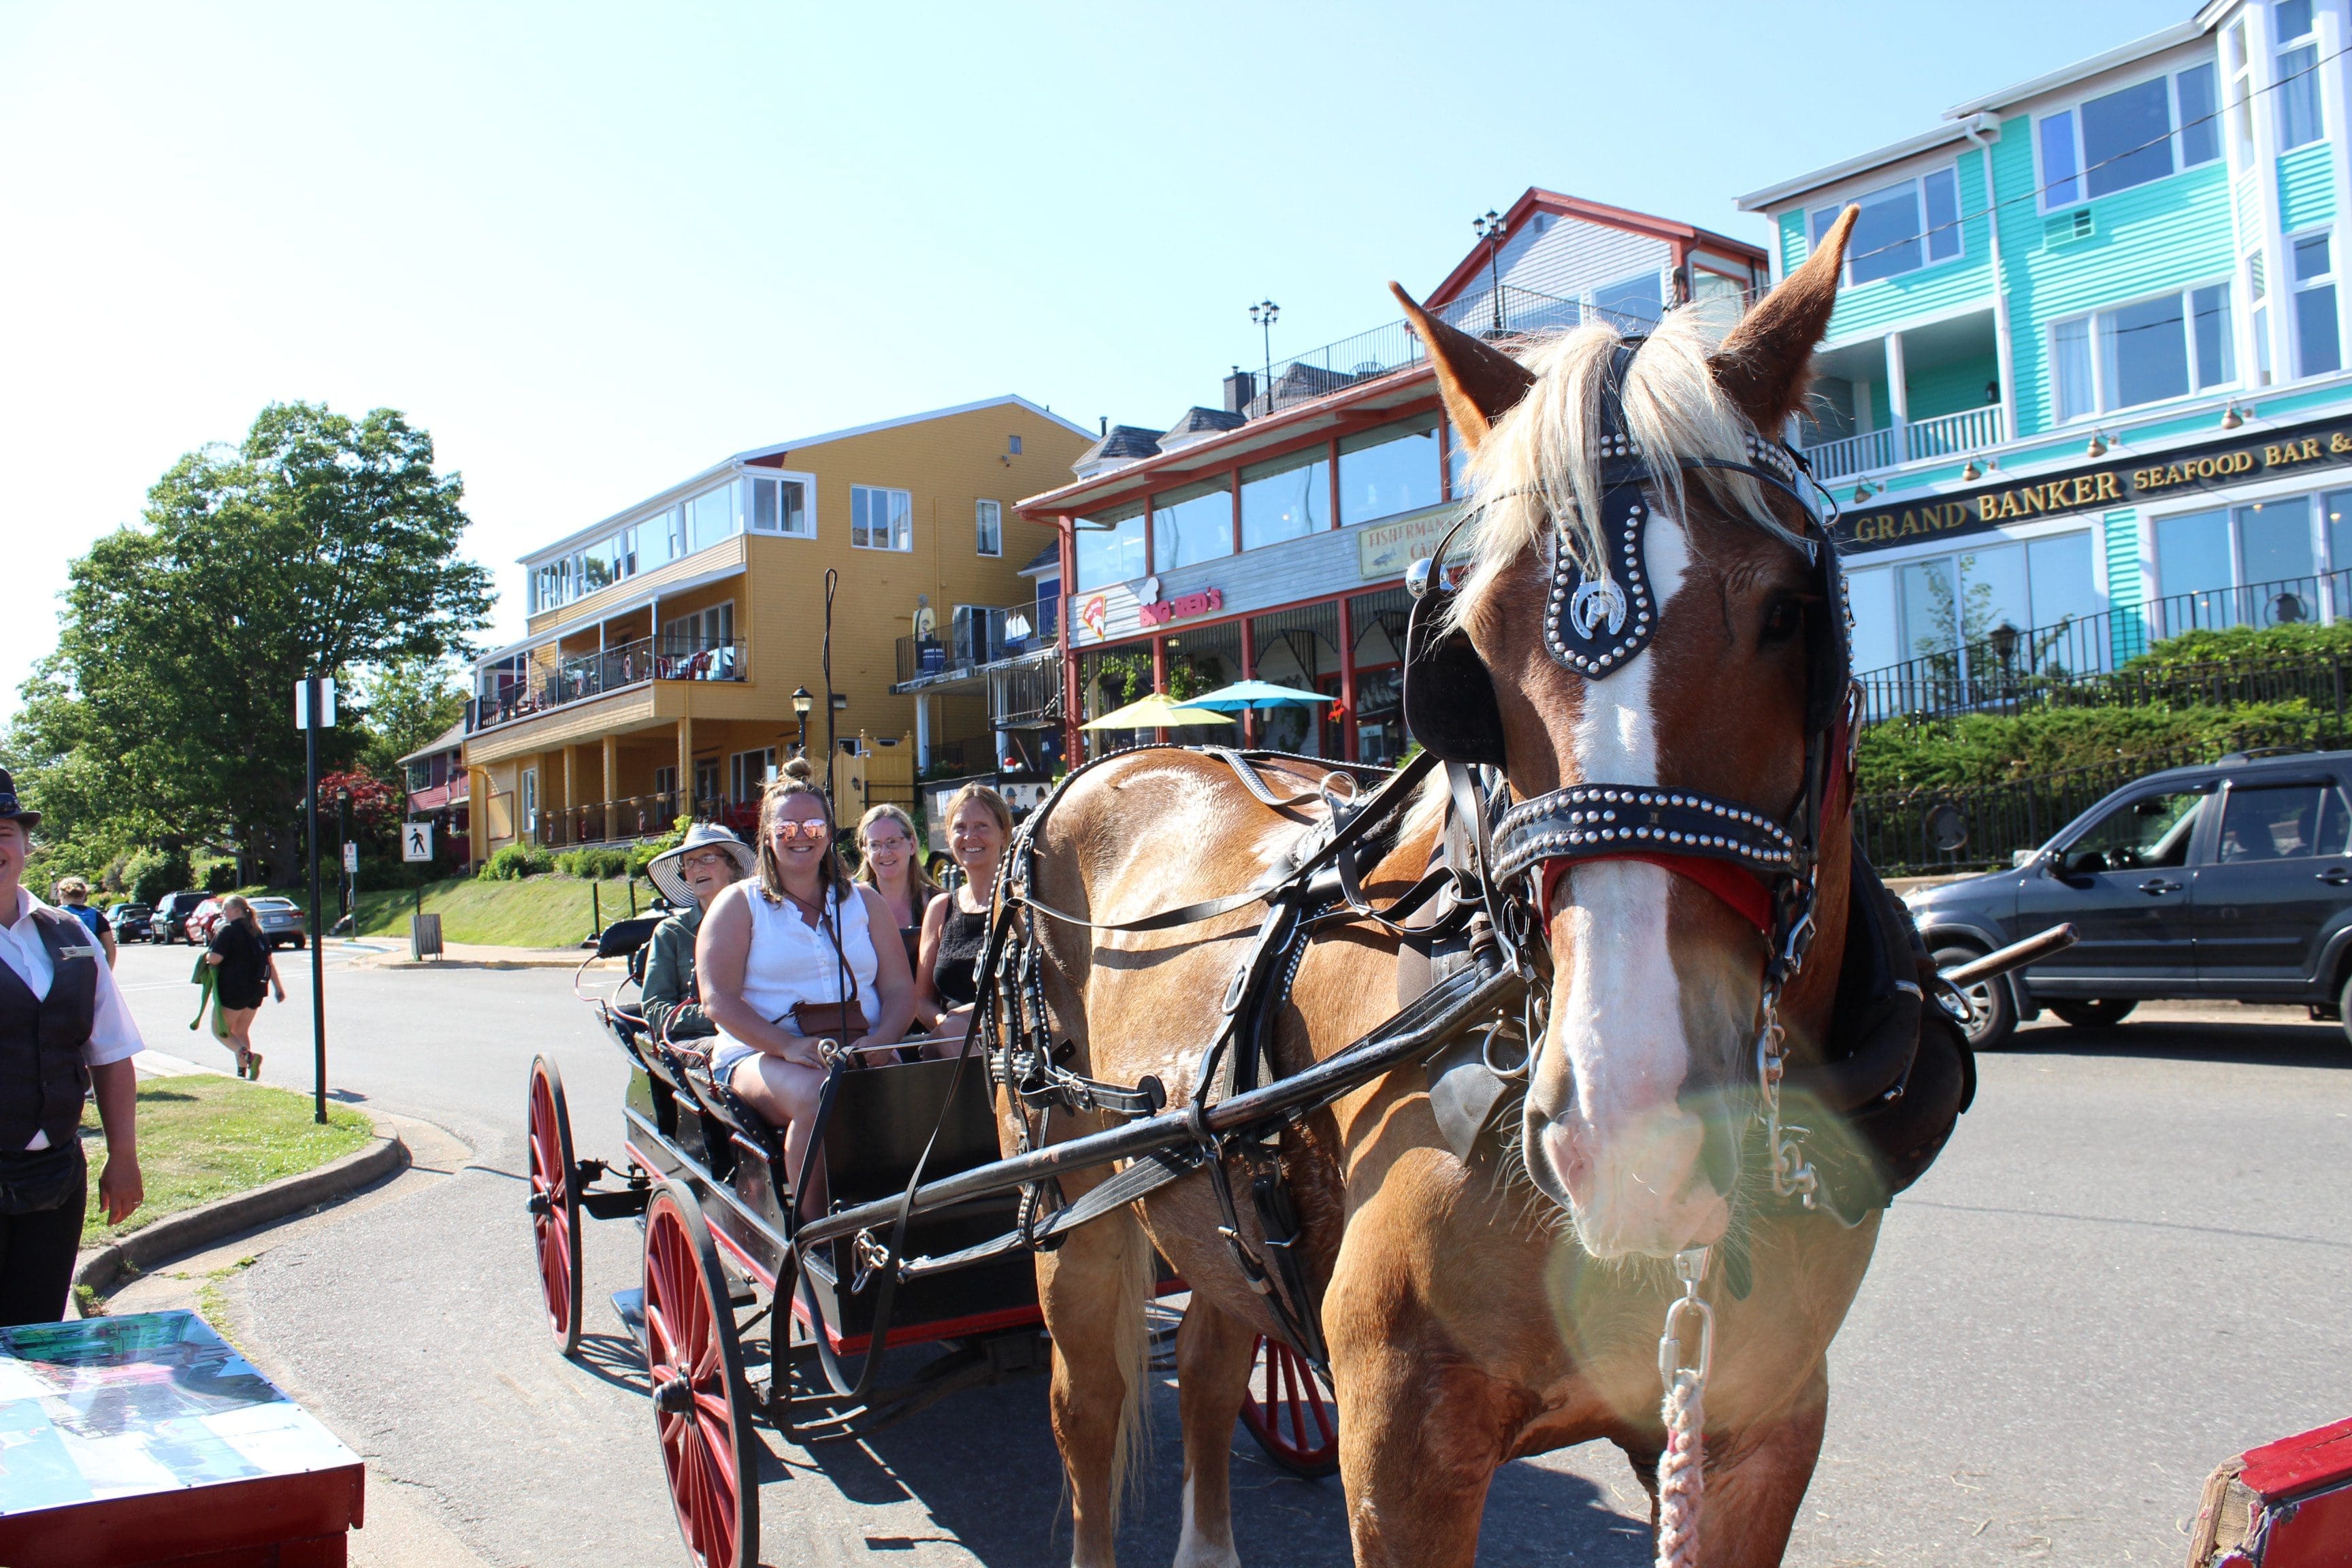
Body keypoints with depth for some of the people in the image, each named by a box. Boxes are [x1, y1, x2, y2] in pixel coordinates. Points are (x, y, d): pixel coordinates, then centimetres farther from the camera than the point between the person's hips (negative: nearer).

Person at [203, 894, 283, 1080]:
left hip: (234, 989, -7)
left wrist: (207, 953, 3)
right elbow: (270, 961, 13)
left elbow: (214, 958, -20)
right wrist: (278, 987, 15)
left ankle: (249, 1056, -19)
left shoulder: (228, 930, -10)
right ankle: (243, 1073, 14)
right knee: (242, 1031, 17)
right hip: (256, 988, 7)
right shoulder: (256, 931, 13)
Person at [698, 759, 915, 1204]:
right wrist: (790, 1047, -18)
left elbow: (900, 988, 12)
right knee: (817, 1098, -37)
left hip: (860, 1052, 2)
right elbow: (718, 1000, -3)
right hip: (761, 1055, -2)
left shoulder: (863, 902, 19)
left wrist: (879, 1041, -11)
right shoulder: (739, 904, 10)